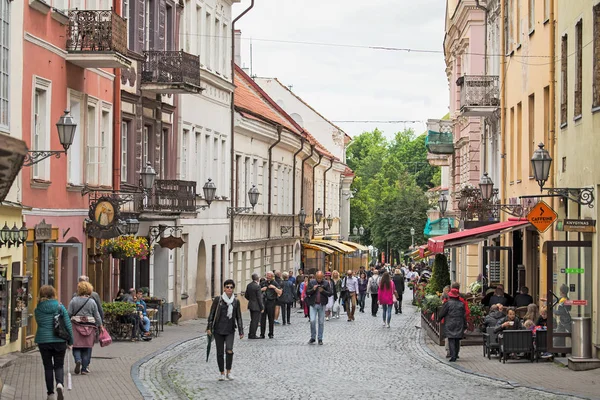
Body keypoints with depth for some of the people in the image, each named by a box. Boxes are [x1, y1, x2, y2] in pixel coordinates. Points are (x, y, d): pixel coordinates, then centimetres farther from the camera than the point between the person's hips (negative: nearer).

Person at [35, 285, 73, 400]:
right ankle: (60, 384, -17)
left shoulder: (38, 309, -1)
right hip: (59, 341, 0)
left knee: (48, 367, 10)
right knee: (59, 366, 11)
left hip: (43, 340, 0)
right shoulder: (60, 307, -5)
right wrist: (70, 341, 4)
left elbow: (39, 324, 7)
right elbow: (68, 325, -5)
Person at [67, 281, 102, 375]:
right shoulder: (92, 302, 1)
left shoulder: (74, 300, -1)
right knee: (87, 347, 6)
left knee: (76, 346, 8)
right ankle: (84, 368, 7)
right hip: (89, 327, 1)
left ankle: (78, 360, -19)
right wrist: (100, 325, 15)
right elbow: (97, 316, 5)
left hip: (76, 326, -1)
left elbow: (68, 314, -2)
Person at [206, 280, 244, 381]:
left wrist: (241, 331, 9)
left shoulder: (236, 301, 4)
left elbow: (238, 317, 10)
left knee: (229, 350, -17)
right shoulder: (217, 299, -1)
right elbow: (211, 314, 4)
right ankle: (222, 373, 18)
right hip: (218, 330, 0)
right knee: (220, 353, 5)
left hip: (230, 331, 0)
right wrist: (209, 328, 0)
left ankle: (228, 372, -4)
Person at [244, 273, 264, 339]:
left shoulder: (249, 285, 4)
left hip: (251, 305, 8)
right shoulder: (257, 286, -19)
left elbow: (246, 296, 10)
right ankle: (253, 335, 3)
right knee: (255, 321, 0)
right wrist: (262, 307, -12)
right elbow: (259, 298, -18)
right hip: (256, 306, -8)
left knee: (252, 320, 18)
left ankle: (250, 334, 22)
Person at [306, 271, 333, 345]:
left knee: (321, 322, 4)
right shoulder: (311, 282, 4)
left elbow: (330, 293, -1)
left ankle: (320, 339, 13)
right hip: (313, 305, 0)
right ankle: (312, 337, 6)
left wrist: (323, 291, -16)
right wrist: (313, 289, -14)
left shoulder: (326, 283, 2)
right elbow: (307, 292, 3)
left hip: (322, 305, 0)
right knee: (312, 321, -8)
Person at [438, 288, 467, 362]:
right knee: (457, 340, 13)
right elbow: (464, 316, 8)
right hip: (459, 325, 4)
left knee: (451, 340, -4)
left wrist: (438, 319, 16)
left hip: (450, 325, -4)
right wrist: (465, 326, 14)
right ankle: (456, 355, 18)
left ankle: (453, 356, -13)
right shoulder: (461, 304, 6)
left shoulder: (448, 303, -8)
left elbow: (441, 314, -4)